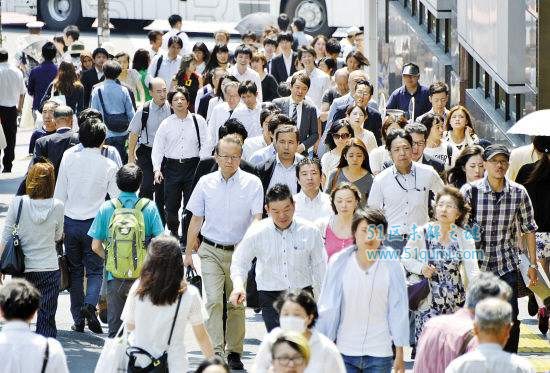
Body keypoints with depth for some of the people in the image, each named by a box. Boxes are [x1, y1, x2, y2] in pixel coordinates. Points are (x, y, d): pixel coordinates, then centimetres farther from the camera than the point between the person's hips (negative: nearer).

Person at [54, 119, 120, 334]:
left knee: (75, 271, 13)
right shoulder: (109, 166, -10)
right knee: (95, 270, 8)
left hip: (70, 222, 2)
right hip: (94, 223, -2)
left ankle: (78, 319, 13)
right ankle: (90, 304, -18)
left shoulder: (68, 159, -6)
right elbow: (116, 199, -5)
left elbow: (59, 193, -1)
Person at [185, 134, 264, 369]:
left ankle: (234, 352, 20)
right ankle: (216, 352, -16)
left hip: (239, 251, 0)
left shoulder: (252, 183, -3)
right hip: (211, 251, 0)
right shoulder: (206, 183, 3)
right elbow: (196, 219, 11)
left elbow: (257, 218, -7)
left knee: (237, 303, 8)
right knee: (213, 300, -13)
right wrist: (189, 251, 12)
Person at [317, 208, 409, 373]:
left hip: (379, 356, -1)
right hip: (344, 353, 1)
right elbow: (326, 308, 3)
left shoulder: (391, 266, -4)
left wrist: (399, 356, 0)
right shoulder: (339, 263, -2)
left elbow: (399, 311, -1)